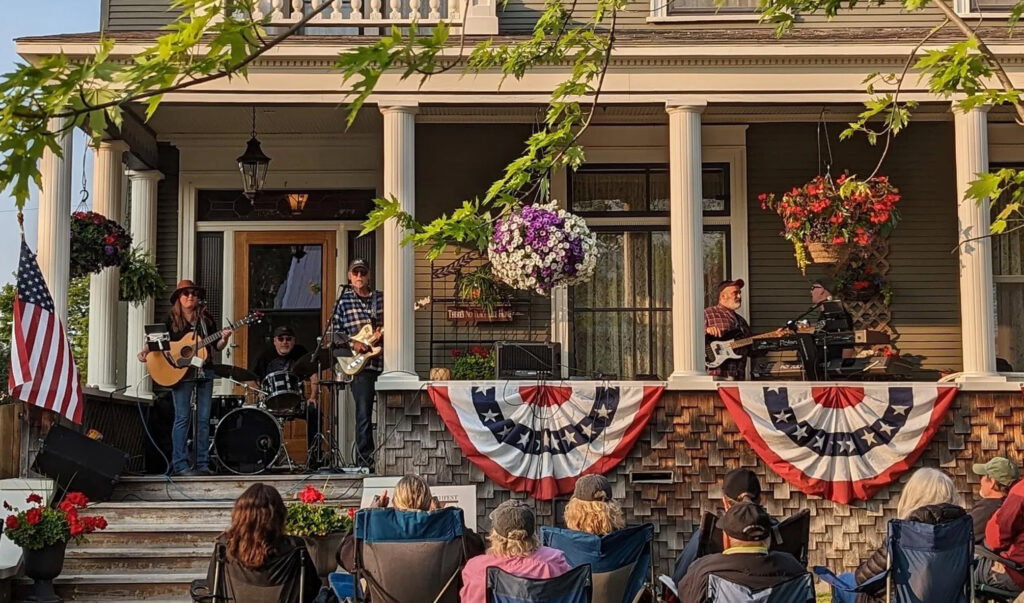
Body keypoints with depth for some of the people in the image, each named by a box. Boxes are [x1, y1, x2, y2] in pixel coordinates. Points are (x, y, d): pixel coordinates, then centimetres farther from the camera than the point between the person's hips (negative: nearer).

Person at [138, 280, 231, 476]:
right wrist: (145, 352, -18)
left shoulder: (206, 319, 13)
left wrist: (224, 338, -7)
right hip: (181, 372, -4)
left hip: (204, 372, 4)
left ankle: (202, 464, 6)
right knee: (183, 418, -7)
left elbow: (217, 346, 14)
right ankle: (179, 465, -6)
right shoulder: (171, 319, 4)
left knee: (204, 419, 3)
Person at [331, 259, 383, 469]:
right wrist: (352, 343, -10)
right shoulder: (344, 301, 6)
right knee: (364, 415, -4)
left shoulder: (382, 299, 13)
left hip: (384, 361, 3)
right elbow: (335, 331, 4)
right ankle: (365, 461, 2)